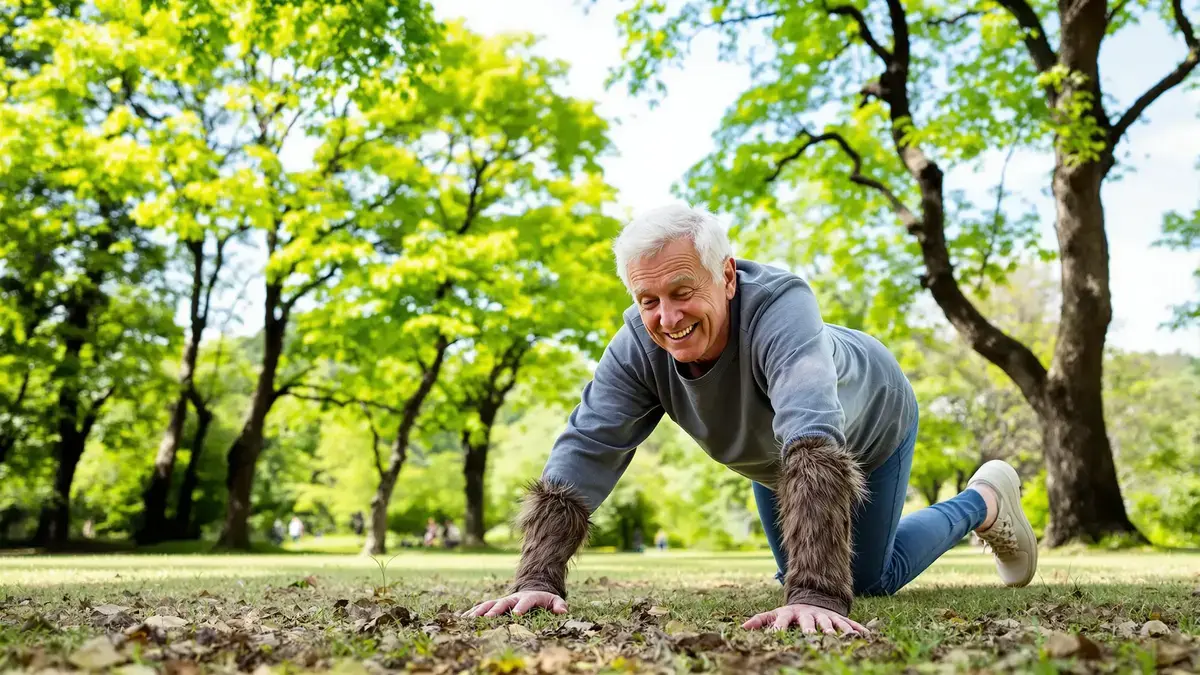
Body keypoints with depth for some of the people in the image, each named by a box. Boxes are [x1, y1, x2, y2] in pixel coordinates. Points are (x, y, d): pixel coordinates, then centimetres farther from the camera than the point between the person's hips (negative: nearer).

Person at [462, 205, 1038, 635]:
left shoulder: (780, 306, -46)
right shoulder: (638, 345, -31)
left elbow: (814, 444, -58)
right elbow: (583, 450, -35)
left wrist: (817, 593, -69)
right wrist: (538, 579, -47)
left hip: (867, 429, -5)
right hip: (770, 455, 5)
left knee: (869, 579, 5)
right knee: (795, 571, 19)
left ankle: (985, 502, 27)